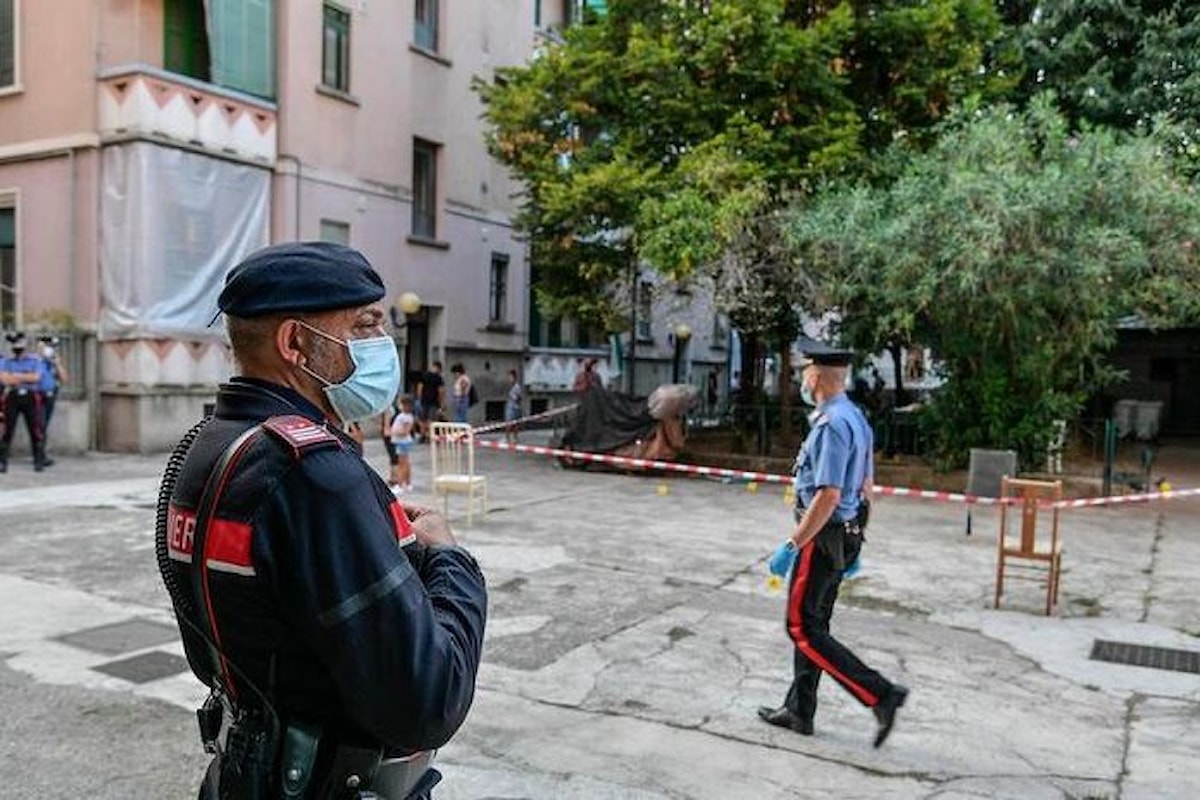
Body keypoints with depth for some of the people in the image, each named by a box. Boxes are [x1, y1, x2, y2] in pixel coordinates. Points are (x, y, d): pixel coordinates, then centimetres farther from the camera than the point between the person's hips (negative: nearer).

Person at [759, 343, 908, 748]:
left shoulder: (832, 425, -21)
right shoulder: (856, 419, 11)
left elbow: (828, 496, -26)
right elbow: (866, 487, 17)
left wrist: (791, 545, -22)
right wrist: (853, 540, 23)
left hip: (822, 538, -10)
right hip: (846, 535, 10)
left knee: (803, 629, -1)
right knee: (813, 623, 16)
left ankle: (880, 694, -4)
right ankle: (798, 711, 27)